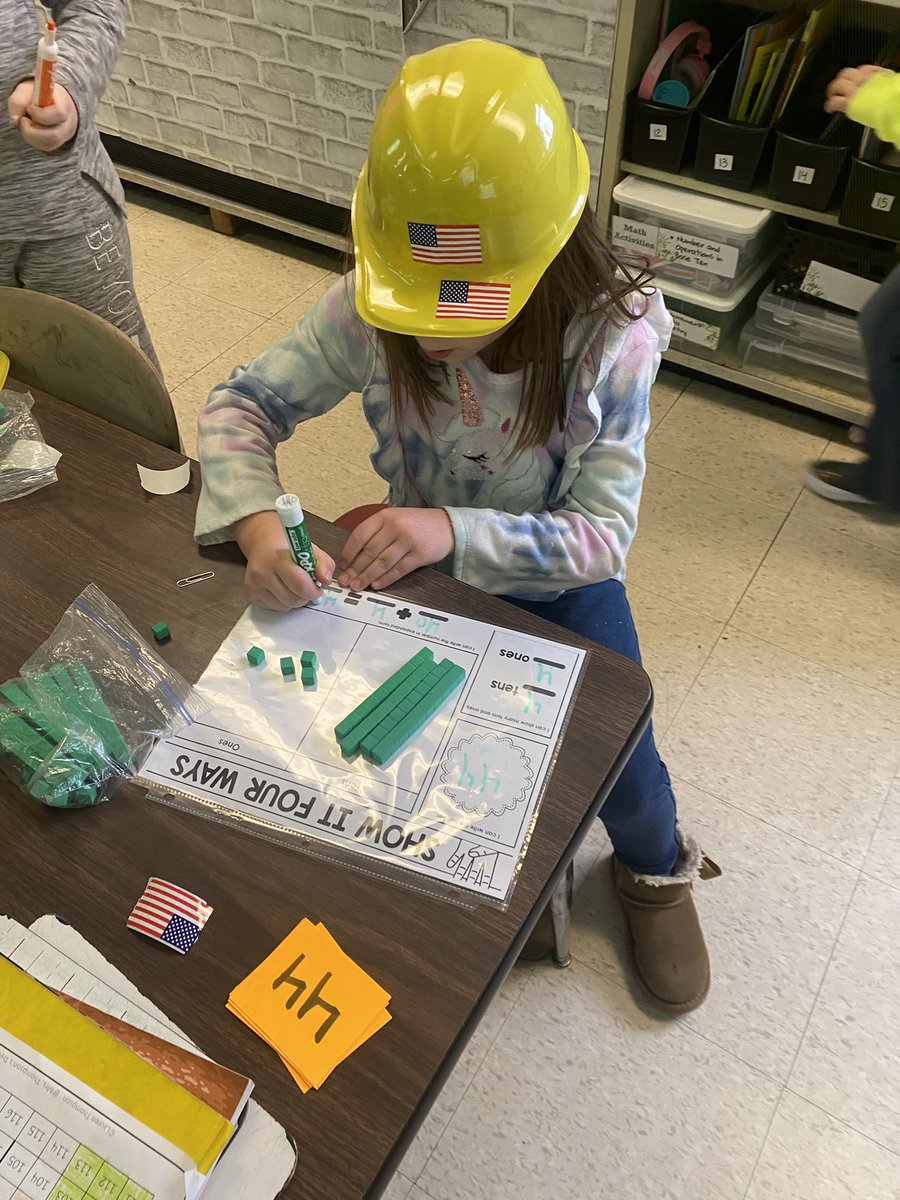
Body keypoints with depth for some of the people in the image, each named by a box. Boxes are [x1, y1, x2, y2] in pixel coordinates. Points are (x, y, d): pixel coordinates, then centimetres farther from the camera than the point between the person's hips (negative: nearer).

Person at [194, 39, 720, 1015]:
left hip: (551, 580, -1)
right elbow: (242, 405, -14)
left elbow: (601, 534, -27)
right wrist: (256, 525, -34)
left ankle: (655, 867, 31)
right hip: (408, 561, 2)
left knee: (614, 753, -10)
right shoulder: (368, 312, -21)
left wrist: (455, 530, -43)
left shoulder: (610, 337, -27)